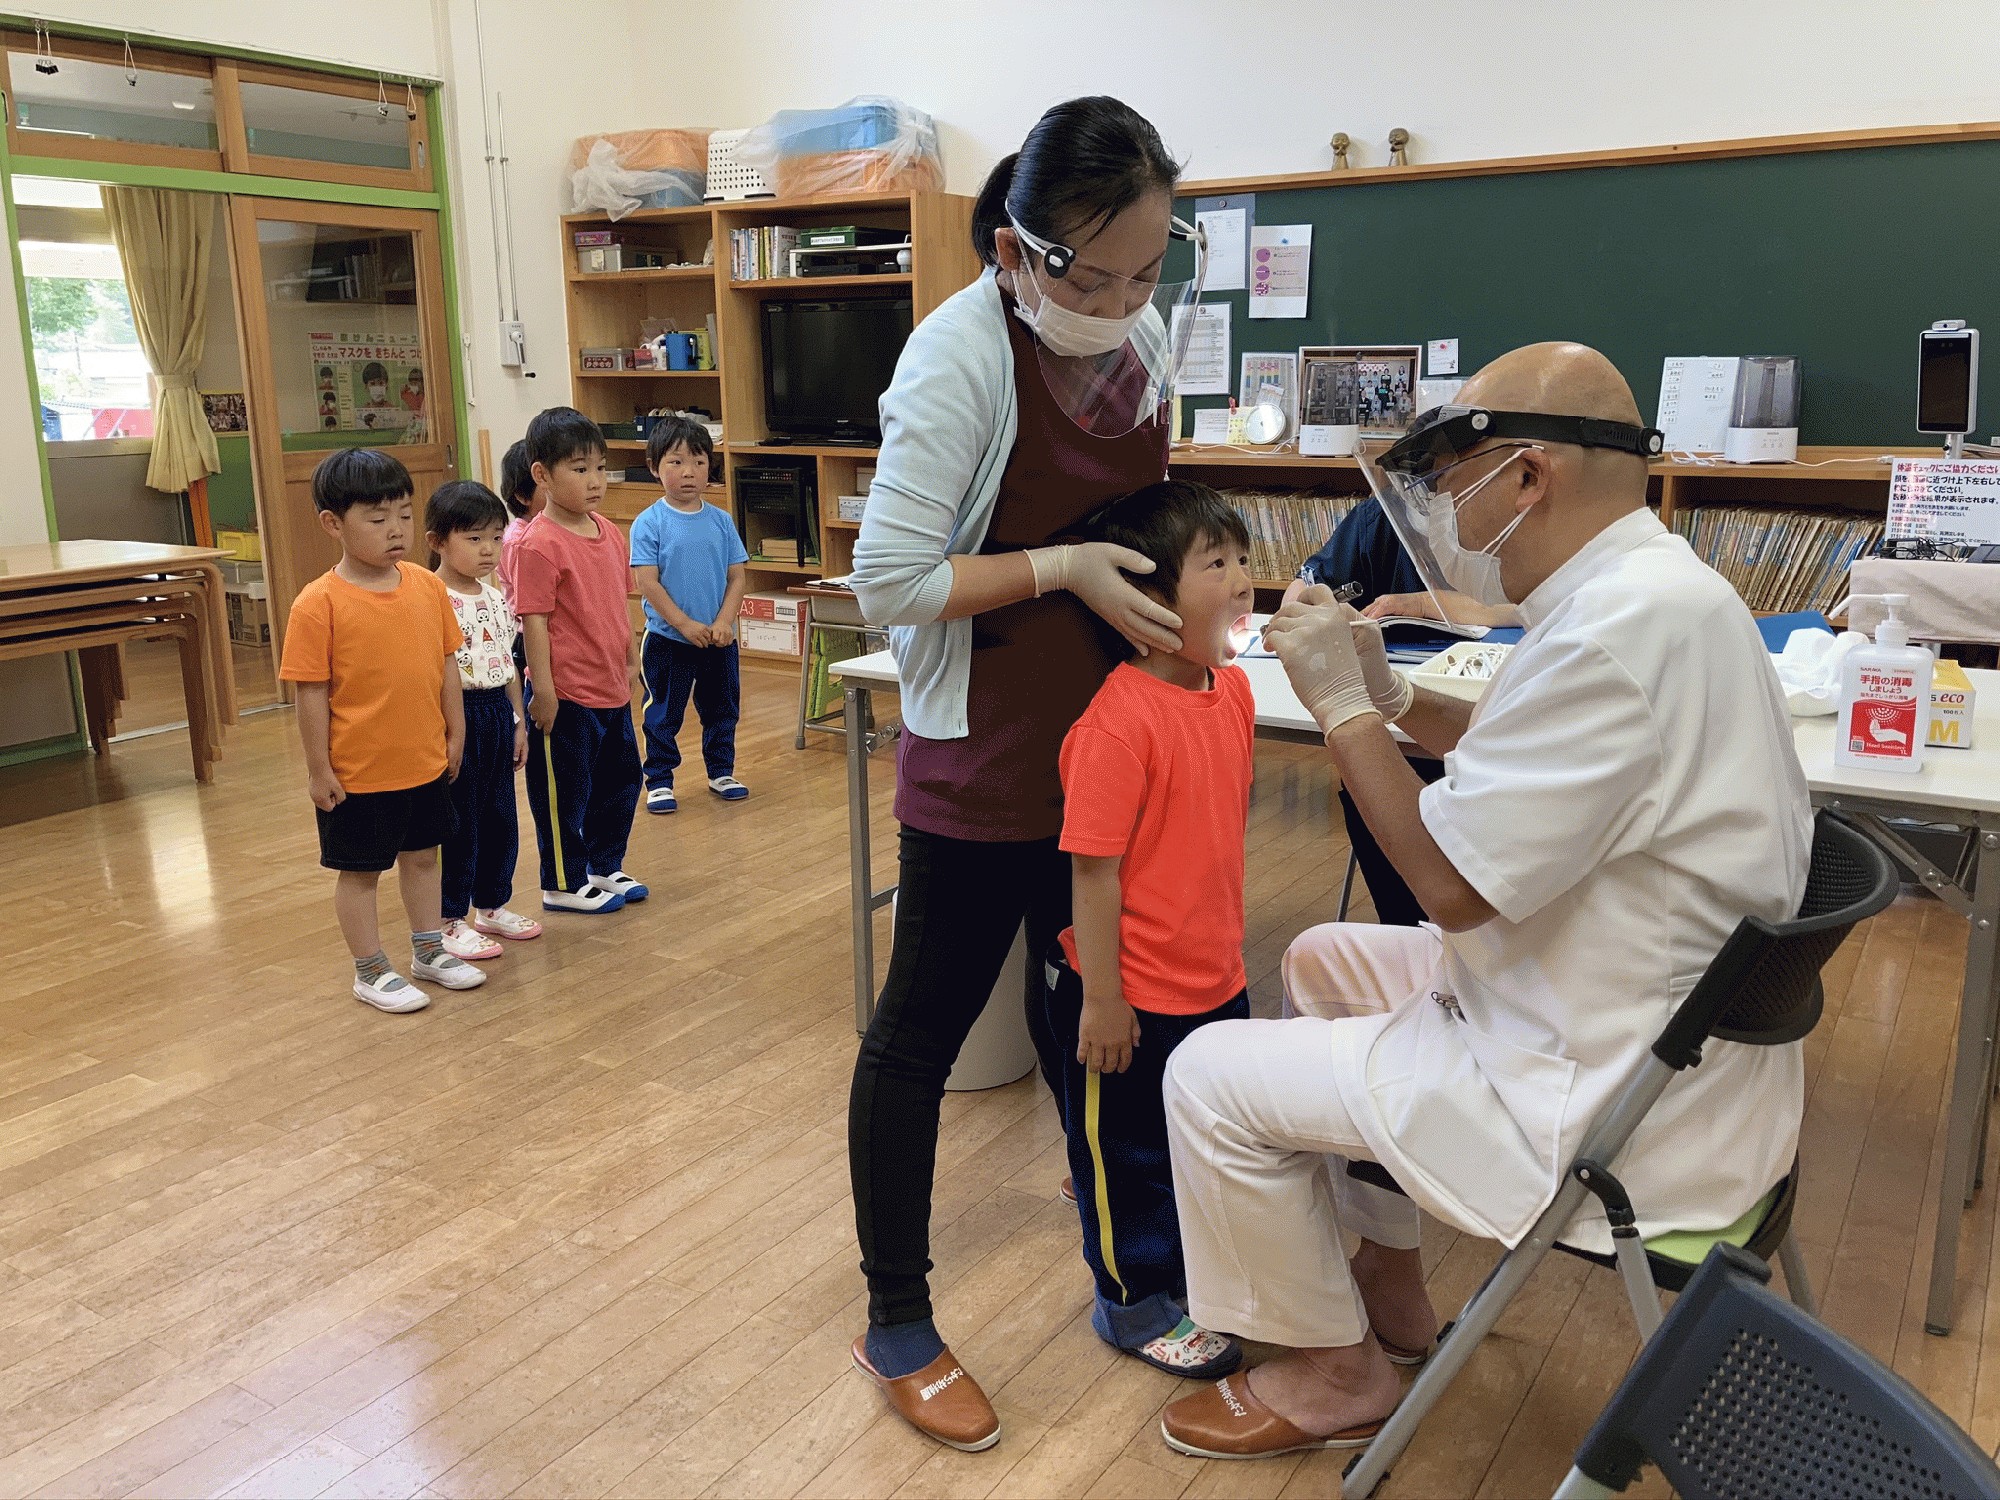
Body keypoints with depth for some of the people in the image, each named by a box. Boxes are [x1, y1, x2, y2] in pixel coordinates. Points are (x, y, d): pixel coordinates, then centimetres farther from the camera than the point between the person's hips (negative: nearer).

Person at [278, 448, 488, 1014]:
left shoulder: (427, 586, -2)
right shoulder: (318, 603, -16)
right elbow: (311, 694, -13)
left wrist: (454, 735, 9)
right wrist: (319, 769, -11)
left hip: (425, 763, 5)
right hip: (357, 774, -5)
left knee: (422, 856, 20)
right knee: (359, 872, 11)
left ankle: (429, 950, 38)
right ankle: (371, 972, 27)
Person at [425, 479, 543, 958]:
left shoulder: (497, 598, 7)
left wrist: (518, 722, 15)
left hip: (499, 711, 7)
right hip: (458, 715, -7)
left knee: (501, 816, 15)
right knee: (460, 822, 2)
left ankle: (491, 906, 31)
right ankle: (453, 922, 15)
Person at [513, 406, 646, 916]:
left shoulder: (609, 533, 7)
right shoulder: (538, 544, -17)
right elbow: (533, 622, -18)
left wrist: (632, 660, 17)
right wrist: (543, 690, -18)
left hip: (612, 691, 8)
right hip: (565, 696, -8)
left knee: (620, 779, 19)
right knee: (566, 792, 6)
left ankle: (606, 868, 36)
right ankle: (564, 885, 22)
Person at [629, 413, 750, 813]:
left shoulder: (721, 521, 2)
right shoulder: (648, 523, -9)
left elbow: (737, 576, 2)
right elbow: (648, 583, -13)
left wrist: (724, 622, -12)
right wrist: (686, 624, -18)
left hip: (719, 640, 4)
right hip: (667, 640, -4)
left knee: (721, 710, 16)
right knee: (663, 715, 7)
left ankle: (721, 772, 31)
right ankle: (659, 780, 19)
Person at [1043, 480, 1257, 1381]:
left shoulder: (1233, 689, -1)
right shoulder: (1119, 719, -27)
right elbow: (1094, 868, -23)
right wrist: (1101, 998, -19)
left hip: (1215, 978, 8)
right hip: (1135, 996, -8)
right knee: (1129, 1154, 14)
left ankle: (1193, 1268, 48)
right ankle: (1134, 1301, 35)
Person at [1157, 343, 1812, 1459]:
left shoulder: (1619, 629, -29)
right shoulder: (1655, 581, 4)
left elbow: (1452, 883, -25)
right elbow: (1543, 760, 18)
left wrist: (1343, 703, -14)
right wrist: (1391, 696, 7)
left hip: (1616, 1099, -10)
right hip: (1671, 1025, 10)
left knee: (1210, 1078, -5)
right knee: (1323, 959, 23)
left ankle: (1337, 1375, 18)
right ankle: (1390, 1284, 34)